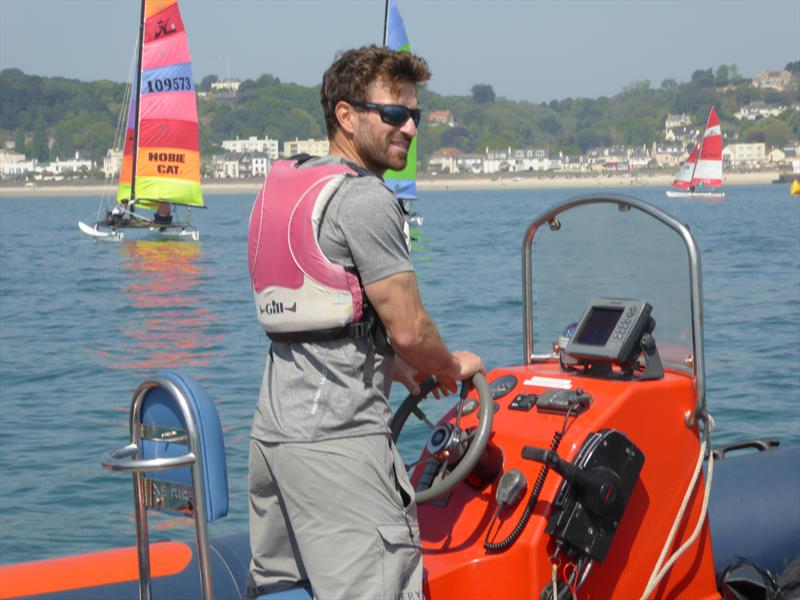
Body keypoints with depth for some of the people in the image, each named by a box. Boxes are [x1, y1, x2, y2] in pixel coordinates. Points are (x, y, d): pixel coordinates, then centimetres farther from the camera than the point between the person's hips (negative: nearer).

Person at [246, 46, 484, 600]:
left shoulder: (284, 185, 15)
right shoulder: (365, 198, -13)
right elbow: (409, 329, -14)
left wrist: (395, 367, 23)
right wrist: (453, 367, 7)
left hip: (273, 426, 10)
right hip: (338, 440, -10)